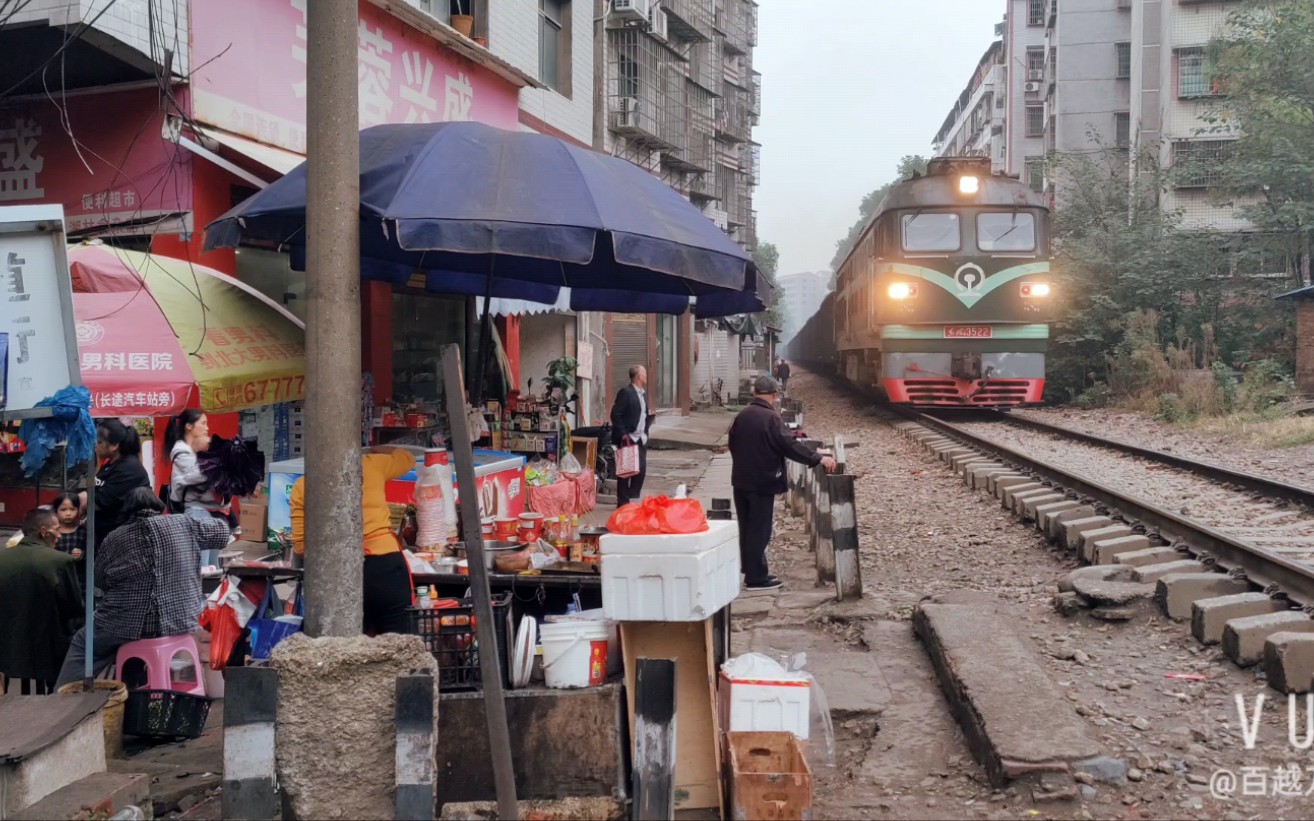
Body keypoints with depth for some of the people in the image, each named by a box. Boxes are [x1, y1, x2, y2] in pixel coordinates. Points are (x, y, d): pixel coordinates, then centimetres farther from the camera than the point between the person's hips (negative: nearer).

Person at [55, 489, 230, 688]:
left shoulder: (114, 538, 0)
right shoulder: (184, 525, 0)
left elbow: (98, 581, 11)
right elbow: (223, 531, 15)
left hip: (125, 627, -1)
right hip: (179, 623, 2)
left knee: (81, 645, 24)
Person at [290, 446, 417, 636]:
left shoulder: (302, 486, 7)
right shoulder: (372, 464, 6)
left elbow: (301, 547, 7)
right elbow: (408, 458, 28)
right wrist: (371, 450, 42)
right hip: (384, 565, -1)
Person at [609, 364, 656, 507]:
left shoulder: (643, 393, 17)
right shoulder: (625, 392, -9)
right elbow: (616, 414, -13)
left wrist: (650, 415, 3)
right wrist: (623, 434, -18)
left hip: (641, 438, 8)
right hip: (628, 438, -8)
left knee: (641, 470, 7)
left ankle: (634, 499, 17)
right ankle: (623, 502, 4)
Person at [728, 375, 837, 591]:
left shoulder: (741, 416, 7)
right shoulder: (771, 418, -16)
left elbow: (732, 444, 16)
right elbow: (789, 445, -21)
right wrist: (818, 458, -19)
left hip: (741, 480, 8)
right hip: (762, 481, -8)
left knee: (748, 528, 16)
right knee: (759, 530, -2)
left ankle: (751, 570, 27)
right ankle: (756, 577, 1)